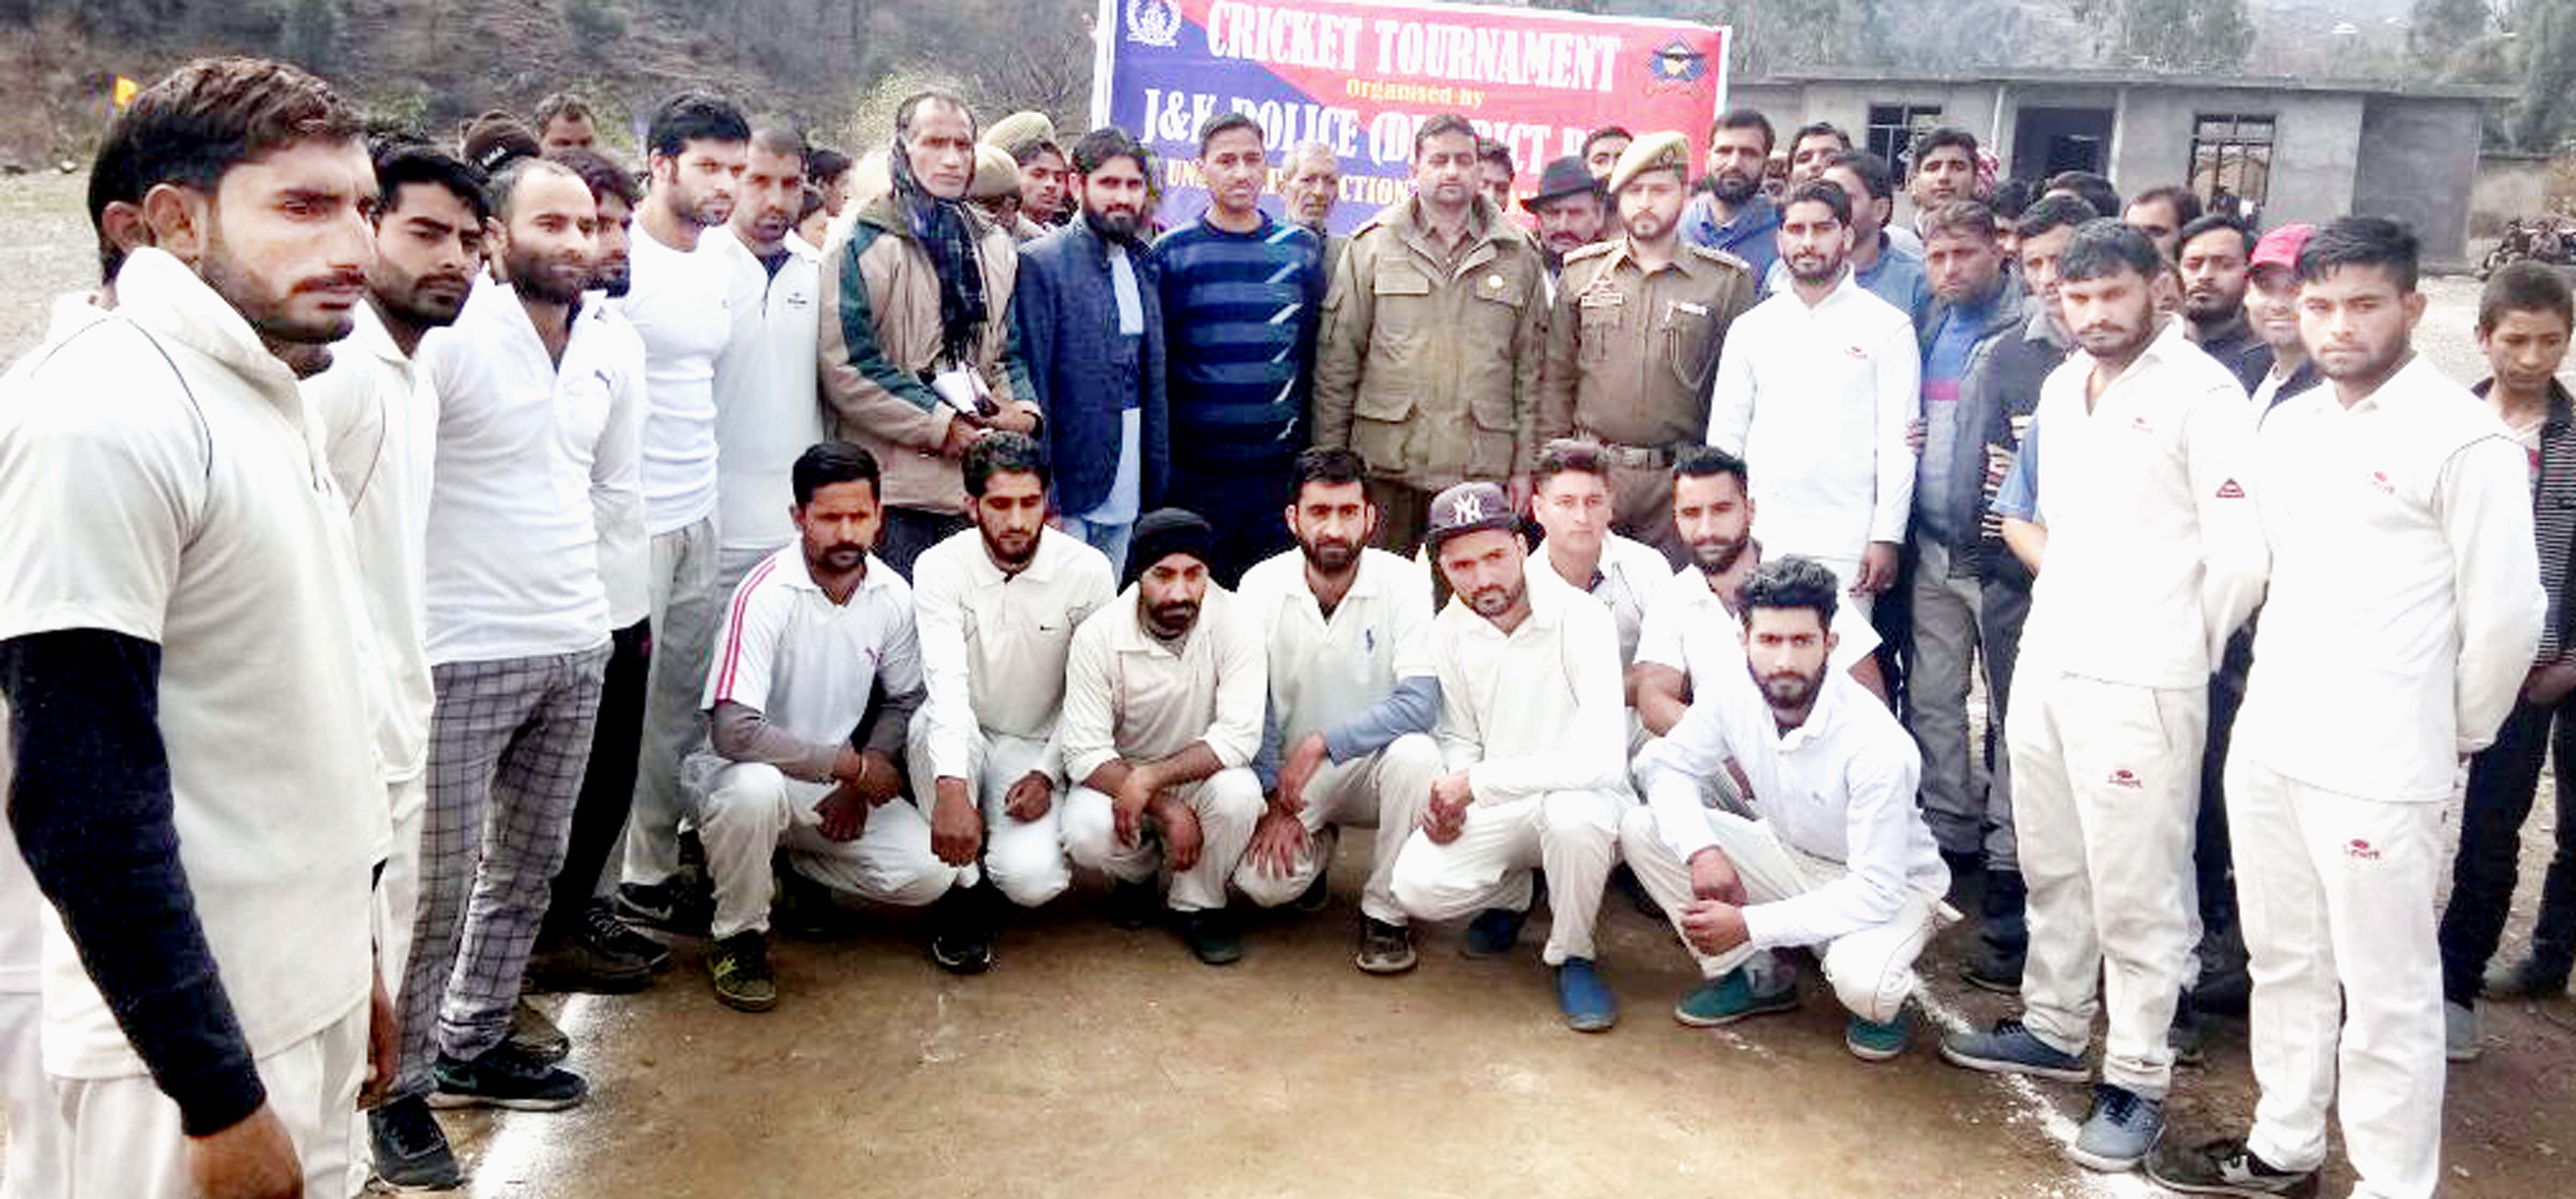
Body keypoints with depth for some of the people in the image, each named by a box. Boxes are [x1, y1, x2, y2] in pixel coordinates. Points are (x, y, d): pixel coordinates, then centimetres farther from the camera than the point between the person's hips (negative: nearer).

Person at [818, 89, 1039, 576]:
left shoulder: (995, 248, 17)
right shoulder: (863, 245, -5)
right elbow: (846, 365, -13)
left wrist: (1022, 409, -1)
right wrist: (941, 426, -14)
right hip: (894, 486, -5)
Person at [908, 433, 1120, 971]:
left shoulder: (1087, 571, -11)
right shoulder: (940, 568, -14)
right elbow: (946, 682, -28)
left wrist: (1047, 774, -14)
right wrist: (951, 788, -42)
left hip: (1035, 747, 0)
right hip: (957, 741, 1)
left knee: (1033, 880, -26)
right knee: (934, 725, -36)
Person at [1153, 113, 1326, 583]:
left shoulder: (1302, 250, 8)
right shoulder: (1172, 253, 2)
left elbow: (1317, 353, 12)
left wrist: (1316, 451, 7)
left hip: (1281, 468, 2)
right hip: (1194, 470, -2)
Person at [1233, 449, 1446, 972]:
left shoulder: (1403, 583, -13)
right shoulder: (1261, 586, -7)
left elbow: (1420, 703, -23)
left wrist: (1321, 744, -26)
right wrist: (1275, 802, -12)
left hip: (1373, 764, -1)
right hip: (1287, 773, 1)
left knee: (1415, 753, -34)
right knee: (1261, 881, -23)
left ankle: (1385, 914, -11)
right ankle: (1316, 847, 16)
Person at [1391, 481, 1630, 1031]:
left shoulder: (1581, 619, -20)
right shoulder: (1449, 631, 0)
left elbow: (1601, 757, -29)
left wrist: (1475, 782, -24)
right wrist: (1446, 797, -13)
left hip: (1583, 796, -4)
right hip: (1497, 808, 5)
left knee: (1572, 813, -40)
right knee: (1416, 886, -20)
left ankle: (1572, 956, -10)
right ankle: (1512, 893, 16)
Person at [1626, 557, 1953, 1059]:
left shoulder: (1878, 743, -32)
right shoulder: (1733, 694, -18)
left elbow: (1875, 891, -30)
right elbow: (1669, 764, -2)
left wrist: (1750, 925, -32)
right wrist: (1701, 849, -23)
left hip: (1891, 885, -5)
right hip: (1788, 855, 6)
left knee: (1861, 981, -38)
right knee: (1642, 828, -12)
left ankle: (1886, 1001, 3)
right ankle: (1754, 976, 3)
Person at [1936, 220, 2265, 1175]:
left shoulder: (2203, 393, -10)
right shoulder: (2061, 389, 12)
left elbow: (2239, 548, -11)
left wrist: (2189, 649, 0)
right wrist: (2061, 603, 16)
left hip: (2140, 681, -7)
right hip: (2045, 662, 7)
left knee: (2137, 890, 0)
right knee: (2052, 865, 18)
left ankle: (2138, 1079, 11)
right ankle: (2052, 1027, 33)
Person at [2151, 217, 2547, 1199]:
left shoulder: (2464, 440, -12)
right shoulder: (2288, 425, 10)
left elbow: (2507, 614, -10)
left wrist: (2456, 737, 0)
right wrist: (2274, 685, 17)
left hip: (2377, 766, -7)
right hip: (2267, 743, 7)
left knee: (2386, 994, 3)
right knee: (2285, 963, 19)